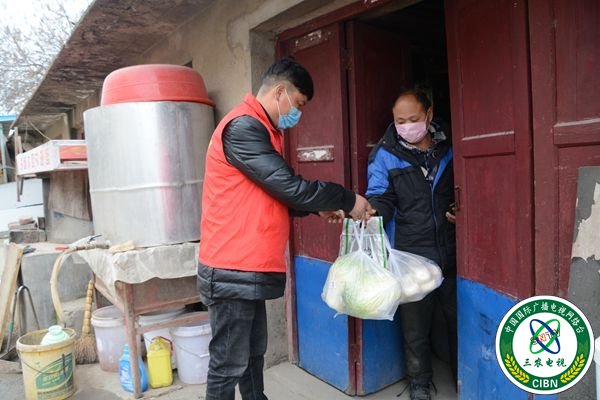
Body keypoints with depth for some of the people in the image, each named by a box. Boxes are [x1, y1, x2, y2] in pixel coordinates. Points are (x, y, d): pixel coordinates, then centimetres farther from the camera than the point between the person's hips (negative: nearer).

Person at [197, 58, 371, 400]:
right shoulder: (243, 127, -16)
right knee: (229, 363, 3)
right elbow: (288, 187, -21)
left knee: (254, 355, 20)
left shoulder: (263, 130, 17)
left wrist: (320, 208, 9)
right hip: (233, 271, -10)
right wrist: (347, 199, -9)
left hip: (250, 268, 10)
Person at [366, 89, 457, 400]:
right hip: (411, 257, -2)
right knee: (415, 327, 9)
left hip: (451, 254, 3)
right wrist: (372, 212, -30)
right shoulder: (385, 155, -1)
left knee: (459, 319, 15)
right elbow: (381, 196, -9)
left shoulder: (449, 149, 8)